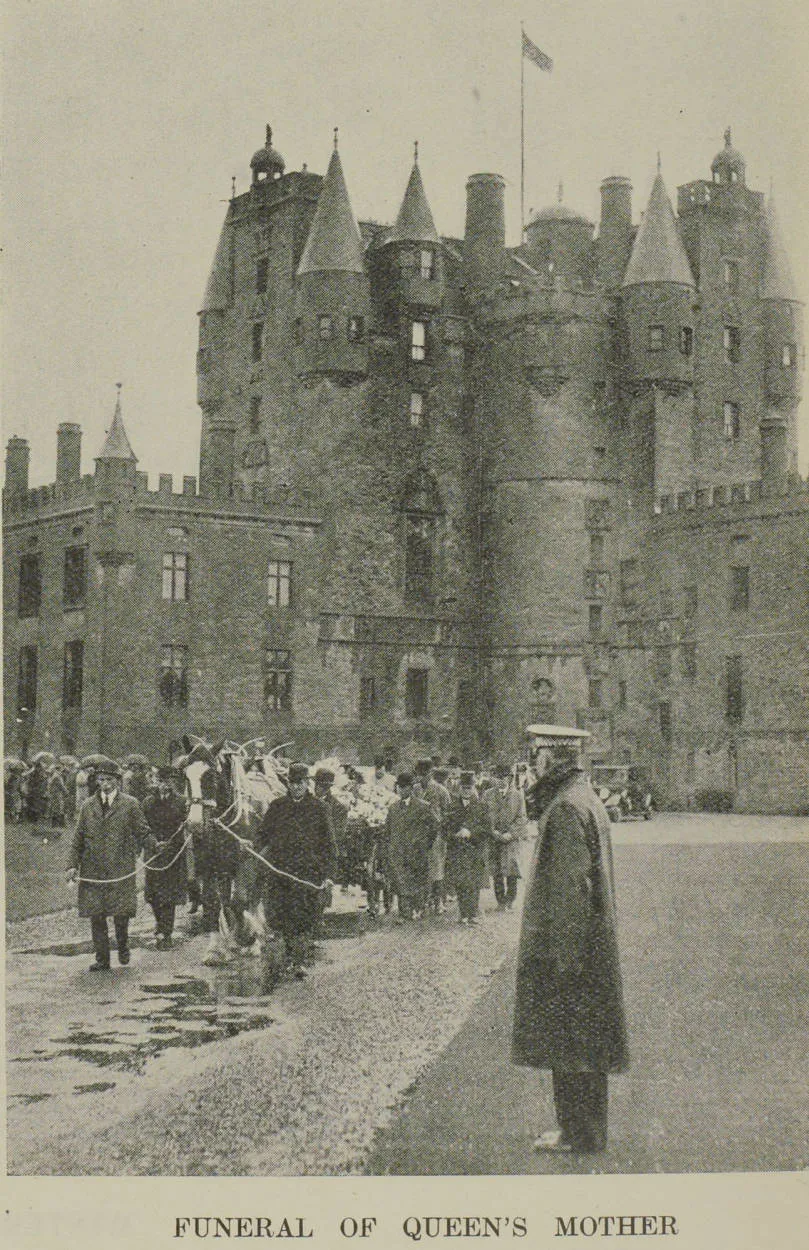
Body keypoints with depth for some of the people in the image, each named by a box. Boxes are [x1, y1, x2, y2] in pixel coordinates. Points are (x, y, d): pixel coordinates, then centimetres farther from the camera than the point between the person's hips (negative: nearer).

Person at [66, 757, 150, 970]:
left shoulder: (131, 804, 4)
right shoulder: (87, 806, 12)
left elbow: (142, 833, 9)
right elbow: (78, 838, 11)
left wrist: (134, 853, 0)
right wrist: (73, 864, 2)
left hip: (121, 870, -3)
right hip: (92, 870, 3)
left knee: (121, 913, -5)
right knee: (96, 916, 1)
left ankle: (123, 946, 23)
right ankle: (102, 958, 11)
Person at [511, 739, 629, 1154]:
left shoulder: (566, 809, -19)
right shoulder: (585, 799, 12)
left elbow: (572, 884, -23)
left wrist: (566, 951, -22)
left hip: (567, 938, -10)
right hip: (591, 938, 10)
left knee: (568, 1039, -1)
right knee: (583, 1037, 15)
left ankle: (579, 1134, 6)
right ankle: (583, 1128, 23)